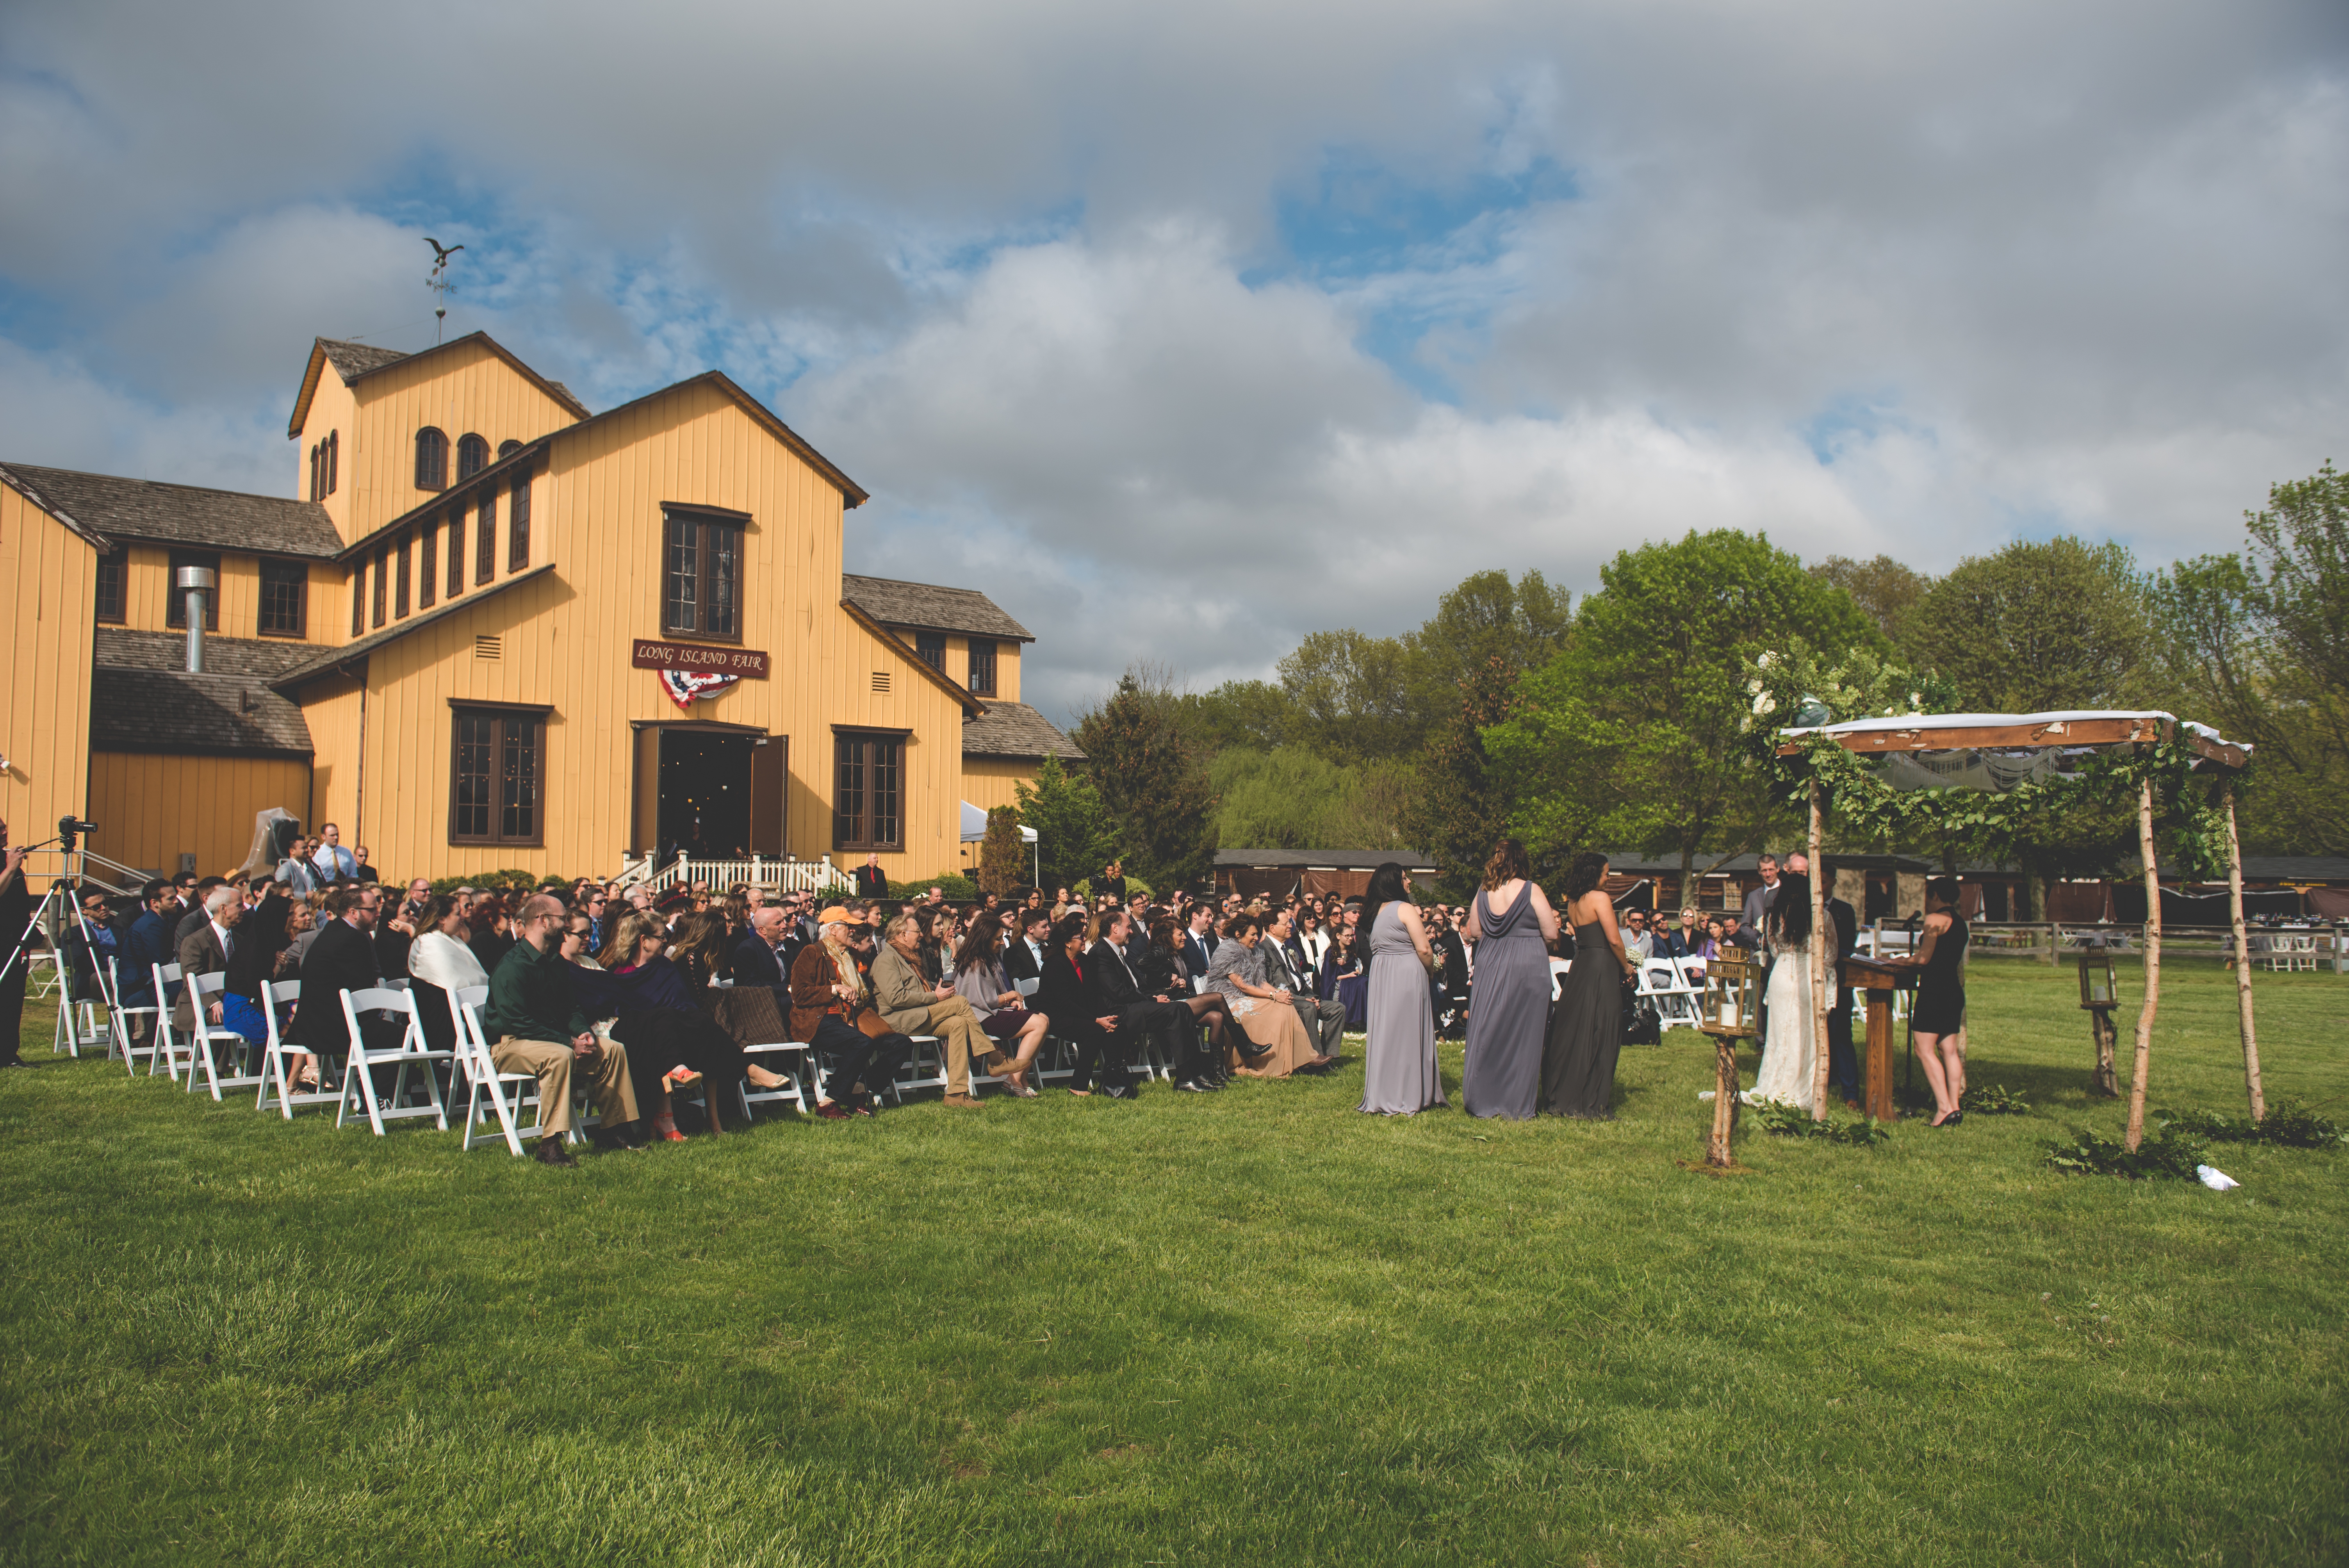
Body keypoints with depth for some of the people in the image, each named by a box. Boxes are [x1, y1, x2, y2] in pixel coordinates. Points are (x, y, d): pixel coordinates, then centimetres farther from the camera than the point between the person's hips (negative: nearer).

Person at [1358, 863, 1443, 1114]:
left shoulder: (1374, 912, 10)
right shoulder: (1405, 909, -12)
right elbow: (1424, 950, -15)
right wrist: (1431, 971, 4)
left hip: (1380, 978, 7)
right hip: (1406, 976, -7)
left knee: (1384, 1032, 11)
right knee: (1407, 1034, 0)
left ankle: (1381, 1096, 15)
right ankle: (1406, 1097, 5)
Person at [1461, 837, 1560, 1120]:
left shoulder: (1482, 893, 2)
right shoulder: (1531, 891, -10)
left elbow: (1473, 933, 10)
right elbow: (1551, 934, -8)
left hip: (1489, 967, 4)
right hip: (1527, 967, -4)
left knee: (1487, 1033, 11)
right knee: (1522, 1034, 4)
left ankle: (1482, 1101, 17)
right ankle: (1517, 1106, 8)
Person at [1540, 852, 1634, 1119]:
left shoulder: (1572, 902, 12)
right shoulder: (1599, 898, -11)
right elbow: (1614, 940, -15)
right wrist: (1627, 967, -1)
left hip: (1579, 967, 8)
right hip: (1602, 968, -8)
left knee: (1571, 1031, 11)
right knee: (1597, 1036, -2)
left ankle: (1560, 1097, 16)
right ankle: (1590, 1104, 1)